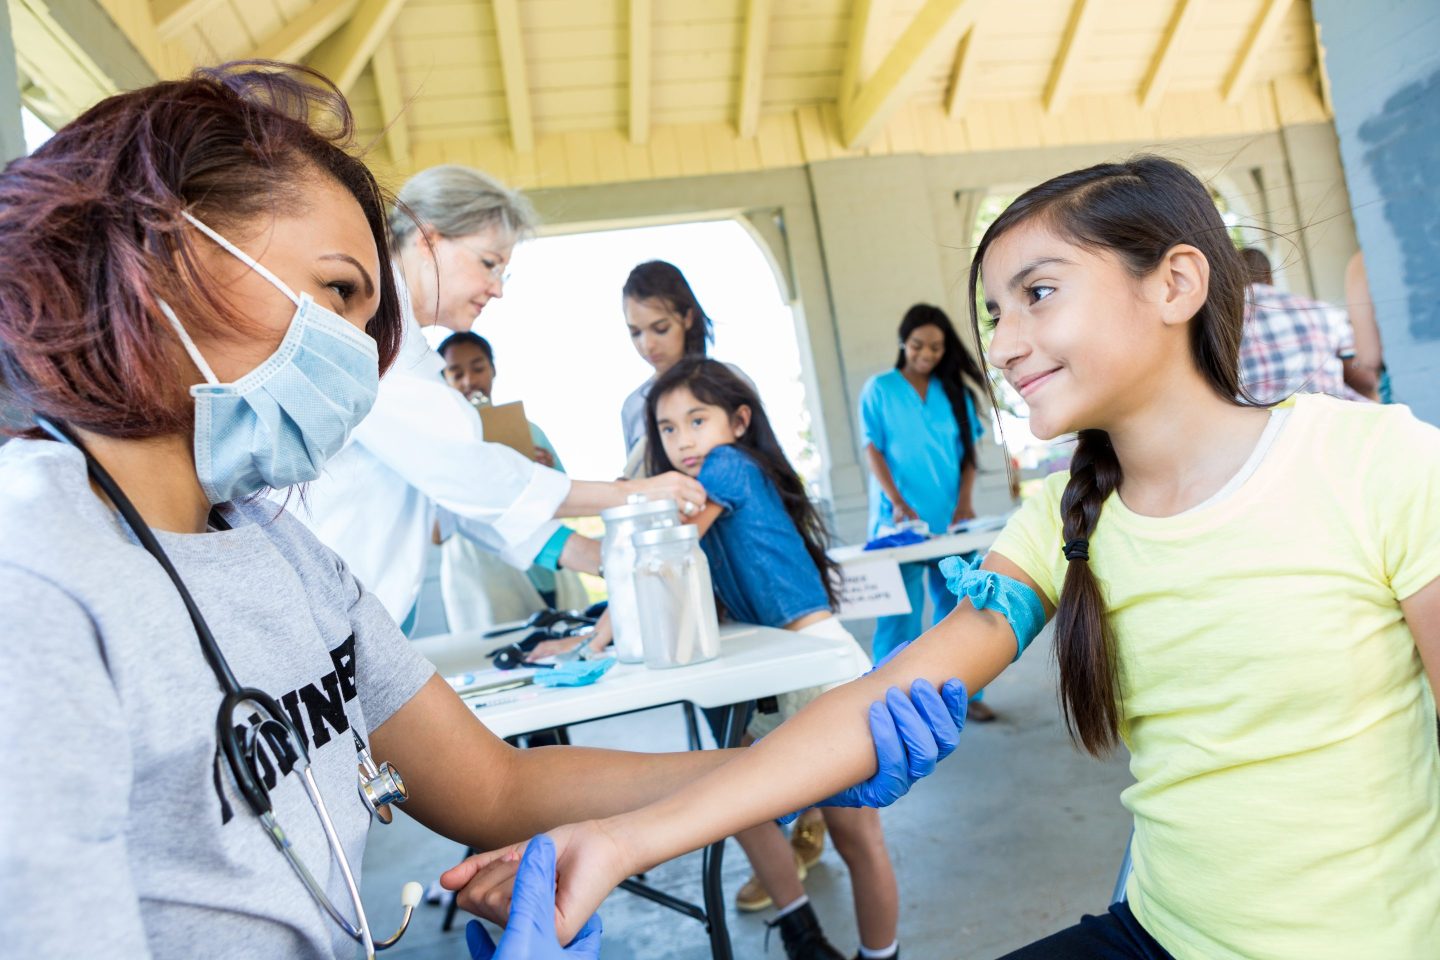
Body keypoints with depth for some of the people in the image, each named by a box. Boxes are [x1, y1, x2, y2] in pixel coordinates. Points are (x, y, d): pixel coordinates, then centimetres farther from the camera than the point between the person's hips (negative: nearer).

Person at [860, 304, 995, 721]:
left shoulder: (954, 391, 11)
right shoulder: (880, 388, 2)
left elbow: (968, 450, 9)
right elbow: (873, 450, -4)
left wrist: (965, 499, -6)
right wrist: (897, 502, -16)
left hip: (949, 517, 4)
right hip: (900, 518, -3)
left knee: (957, 604, 7)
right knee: (902, 609, -3)